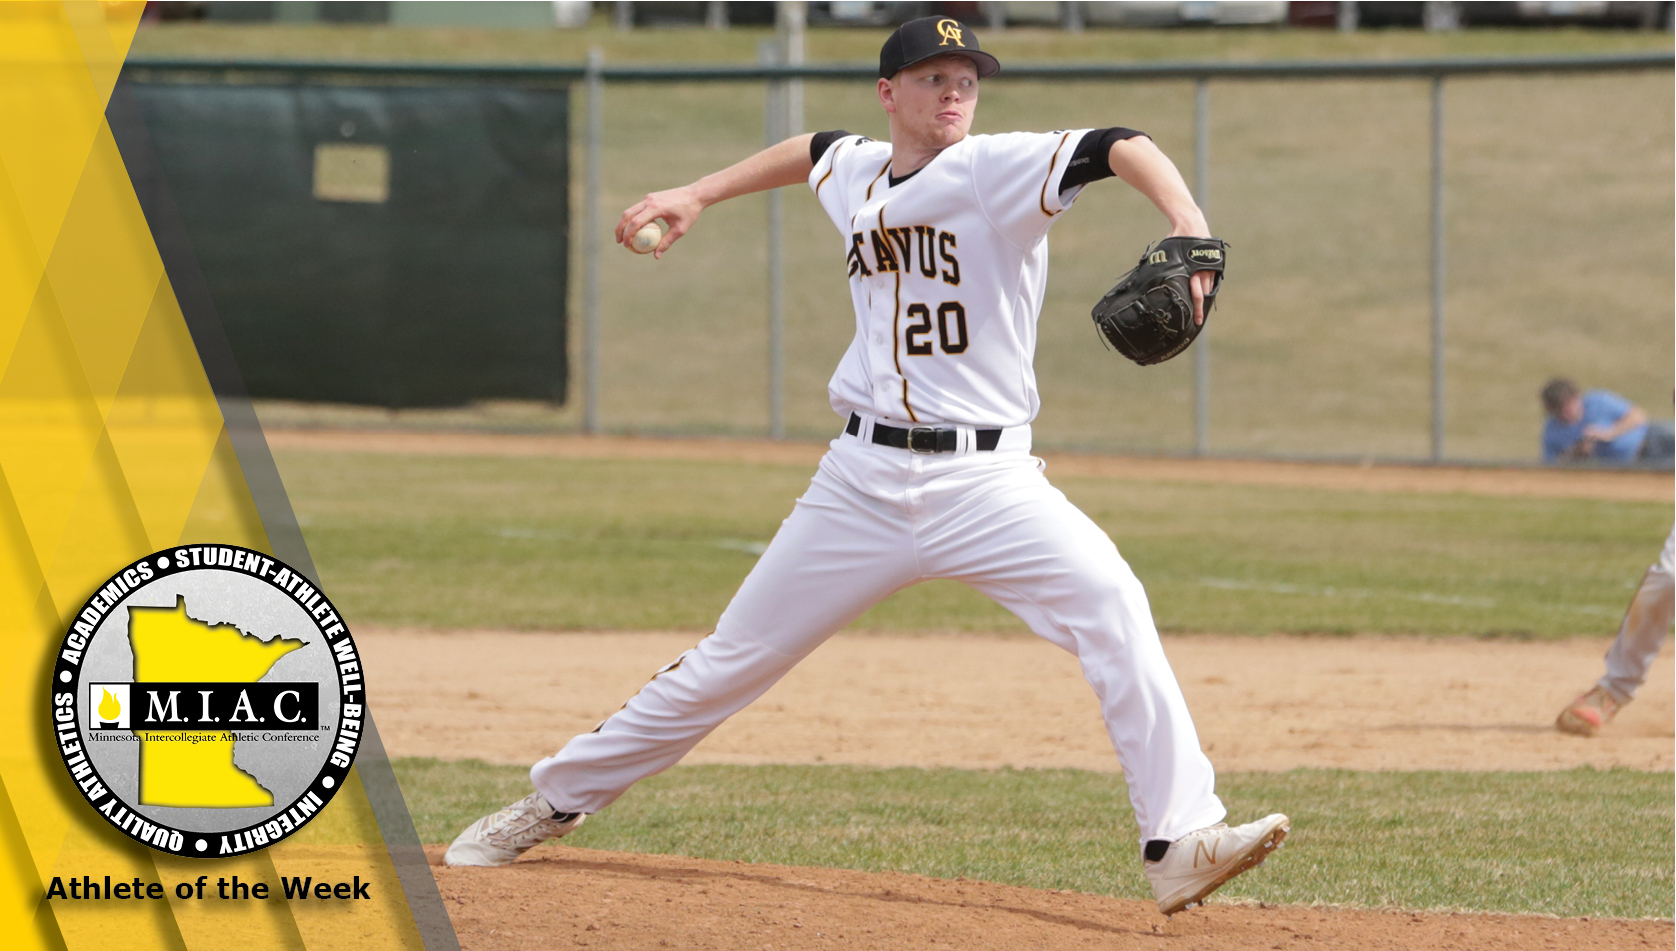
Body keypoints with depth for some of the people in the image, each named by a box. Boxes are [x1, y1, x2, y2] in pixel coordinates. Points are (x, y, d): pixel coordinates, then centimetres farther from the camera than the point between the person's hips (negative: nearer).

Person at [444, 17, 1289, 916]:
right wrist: (699, 194, 31)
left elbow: (1121, 148, -26)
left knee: (1108, 600, -28)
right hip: (863, 481, 4)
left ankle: (1181, 844, -28)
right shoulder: (854, 174, 8)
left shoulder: (999, 169, -9)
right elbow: (813, 151, 33)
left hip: (985, 476, -4)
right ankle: (552, 802, 27)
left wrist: (1188, 226, -43)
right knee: (729, 661, 10)